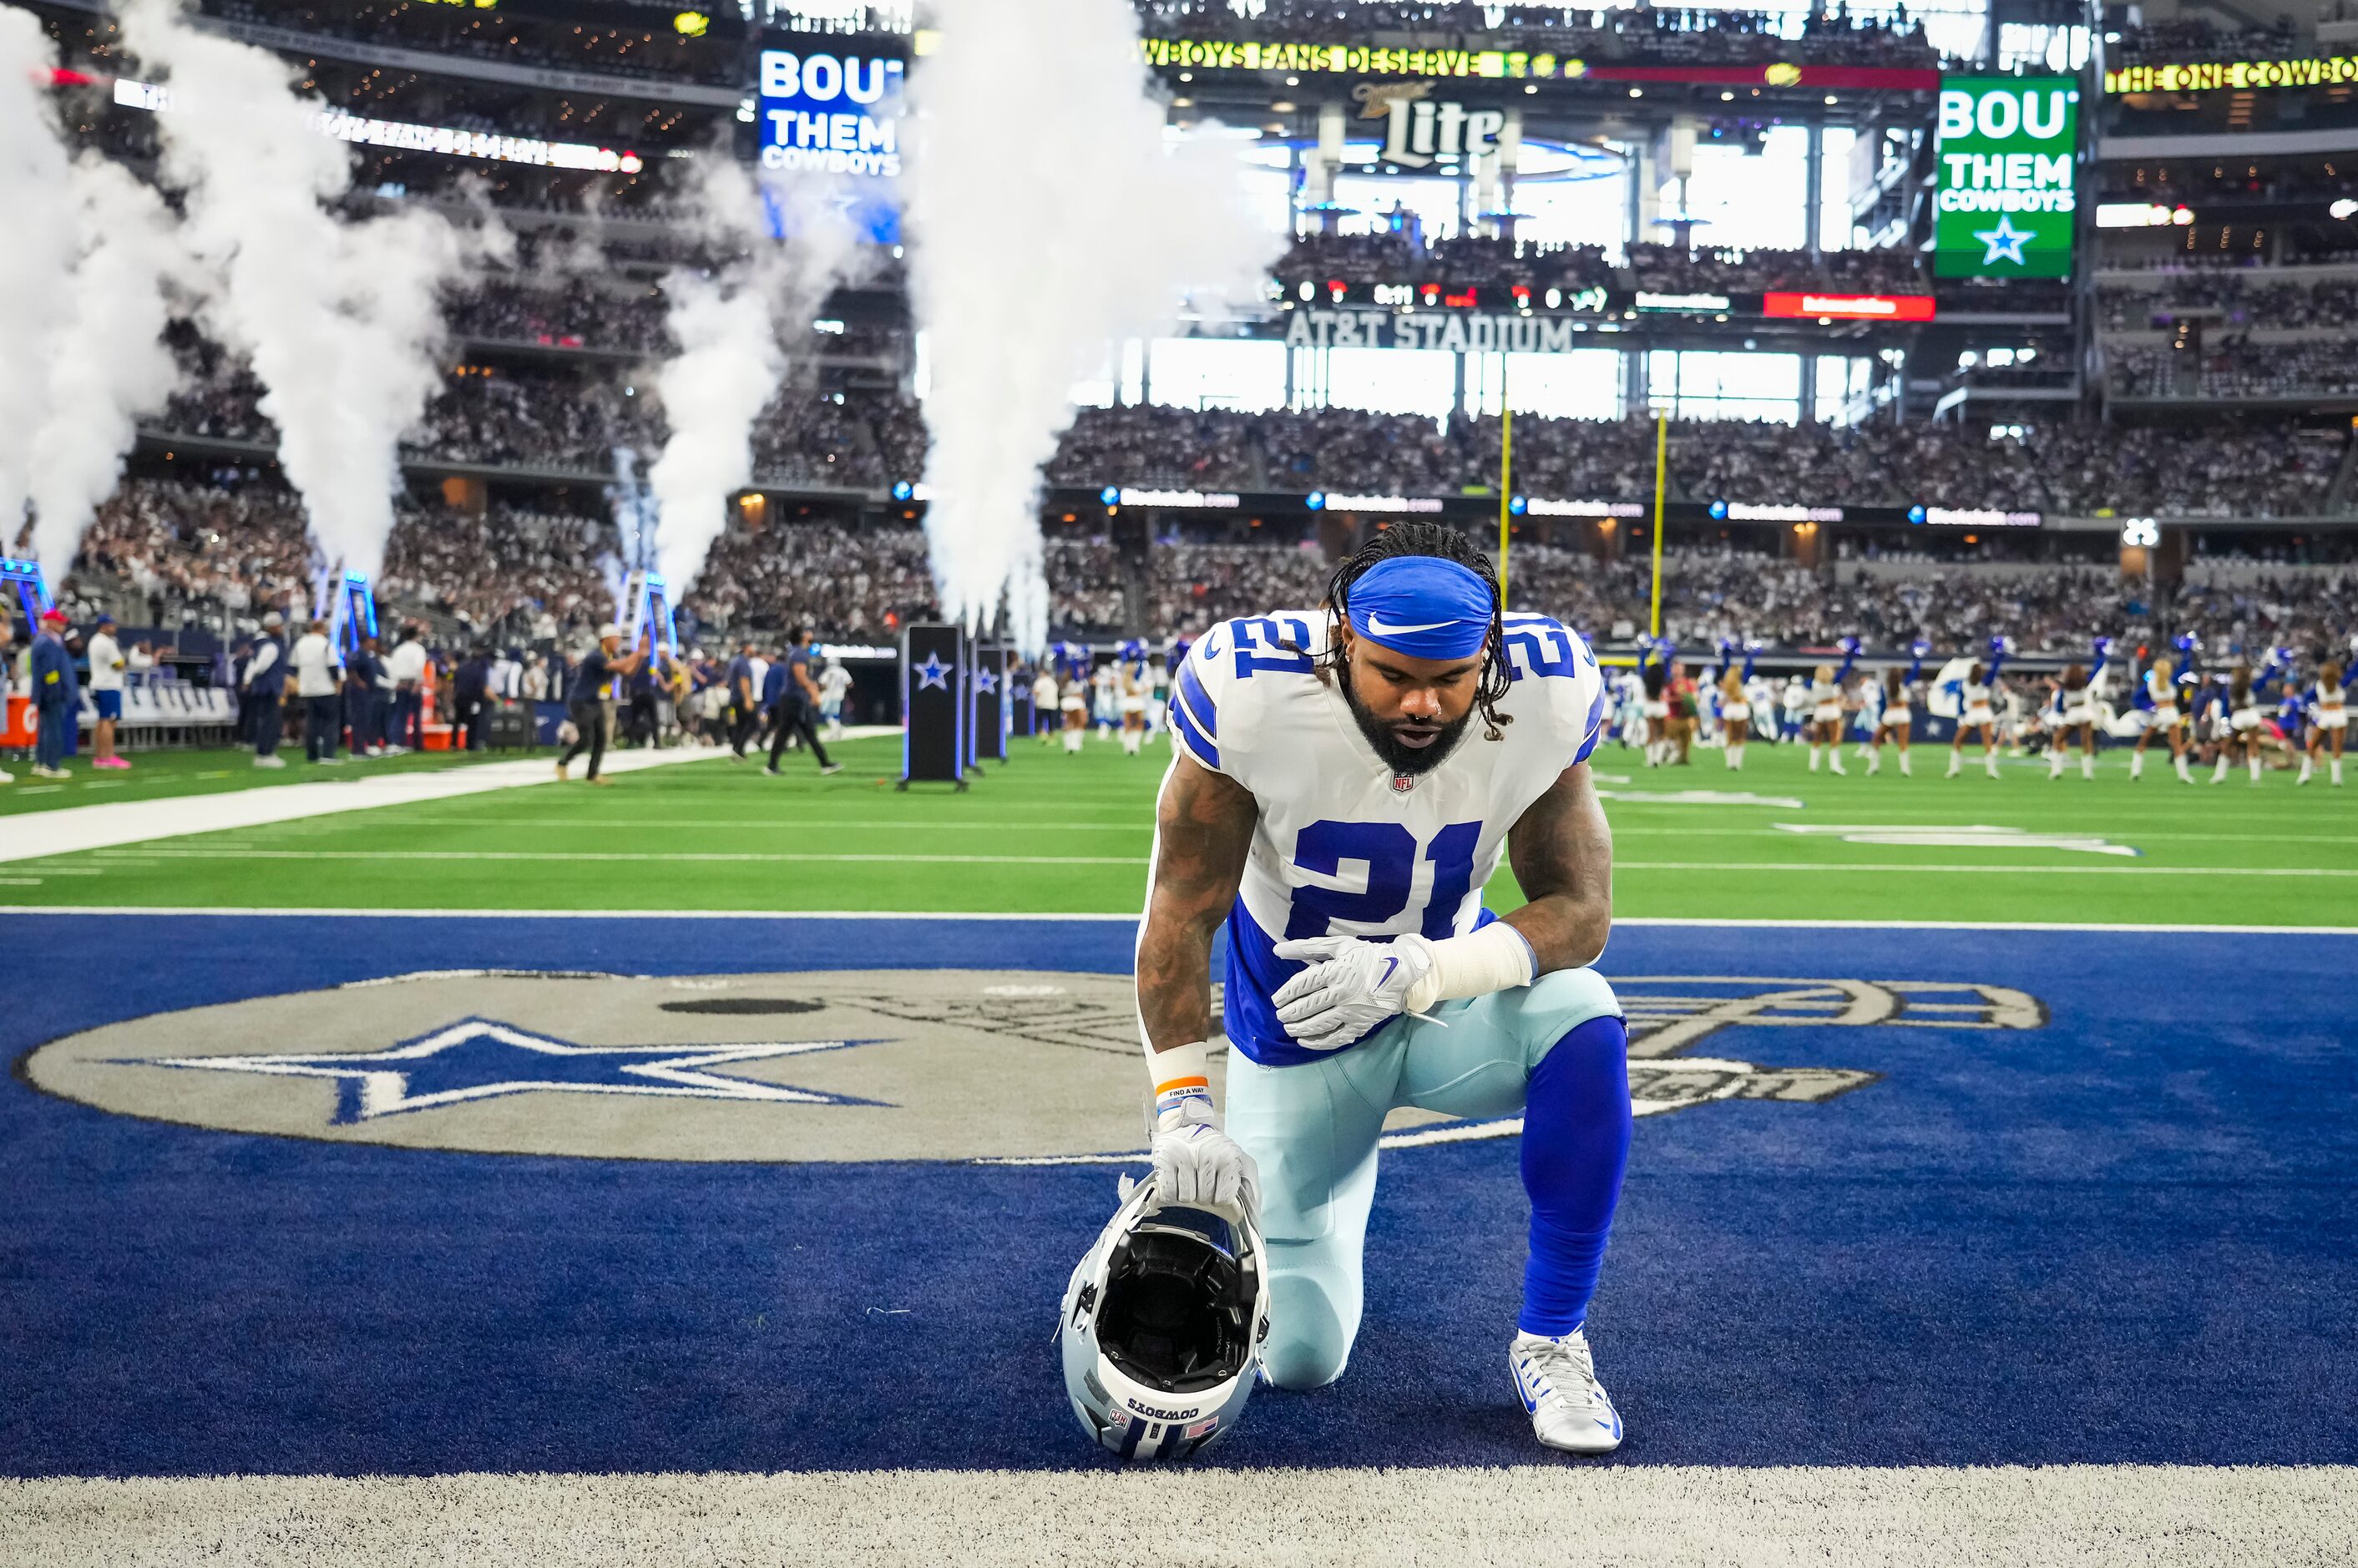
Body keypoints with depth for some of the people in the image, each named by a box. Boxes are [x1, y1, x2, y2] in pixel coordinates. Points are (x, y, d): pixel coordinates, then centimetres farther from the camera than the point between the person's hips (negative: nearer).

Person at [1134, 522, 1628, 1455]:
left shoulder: (1545, 695, -24)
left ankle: (1549, 1340, -13)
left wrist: (1416, 972, -40)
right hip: (1298, 1021, -1)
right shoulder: (1253, 691, -29)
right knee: (1296, 1360, 2)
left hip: (1448, 985, 1)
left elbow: (1578, 908, -22)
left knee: (1584, 1028, -34)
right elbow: (1182, 912, -24)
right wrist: (1183, 1106, -34)